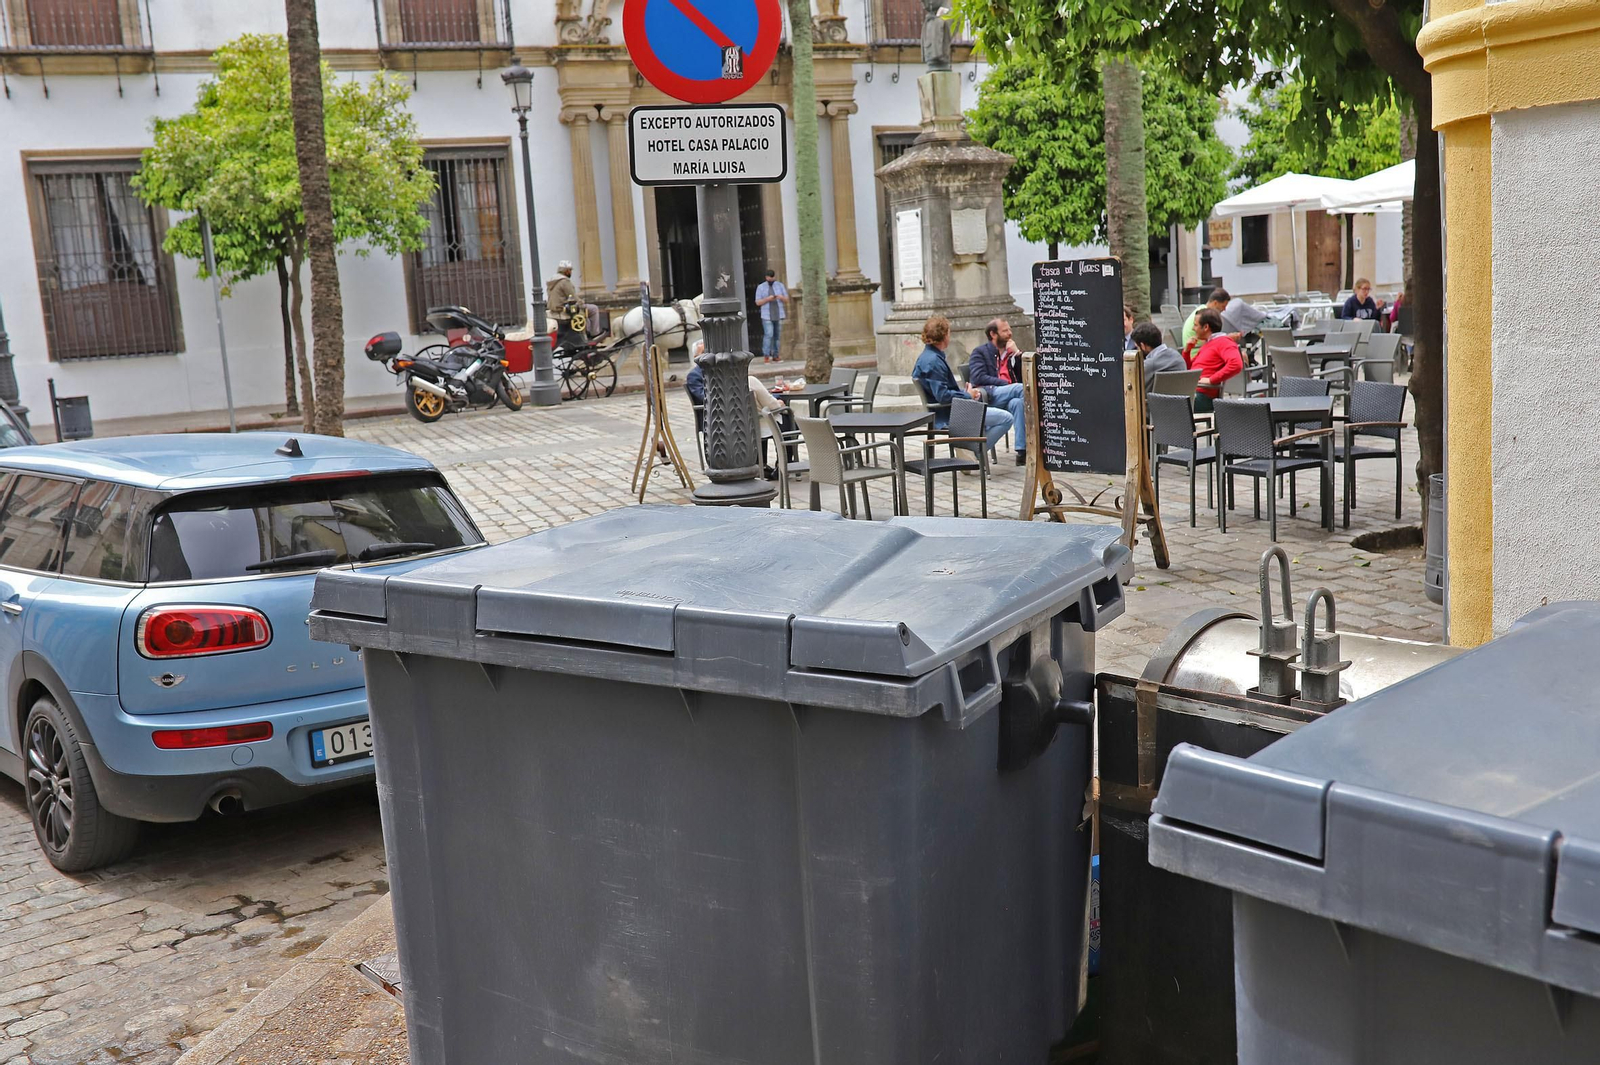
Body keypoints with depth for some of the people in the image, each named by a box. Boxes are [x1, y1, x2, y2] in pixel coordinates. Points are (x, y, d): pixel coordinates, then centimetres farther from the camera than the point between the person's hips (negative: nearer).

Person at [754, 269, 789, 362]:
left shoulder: (780, 285, 9)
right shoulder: (760, 287, 4)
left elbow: (787, 300, 9)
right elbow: (758, 302, 0)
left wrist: (781, 297, -14)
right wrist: (767, 299, -16)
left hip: (779, 315, 3)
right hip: (767, 316, -3)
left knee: (777, 336, 1)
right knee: (768, 335, -14)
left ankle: (775, 356, 5)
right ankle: (766, 356, -12)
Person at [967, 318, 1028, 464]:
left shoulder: (1010, 351, 28)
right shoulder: (980, 352, 13)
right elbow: (979, 378, -5)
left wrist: (1016, 353, 8)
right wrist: (1007, 384, -11)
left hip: (1006, 398, 4)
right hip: (986, 396, -4)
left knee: (1017, 403, -34)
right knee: (1022, 388, -29)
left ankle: (1022, 450, -43)